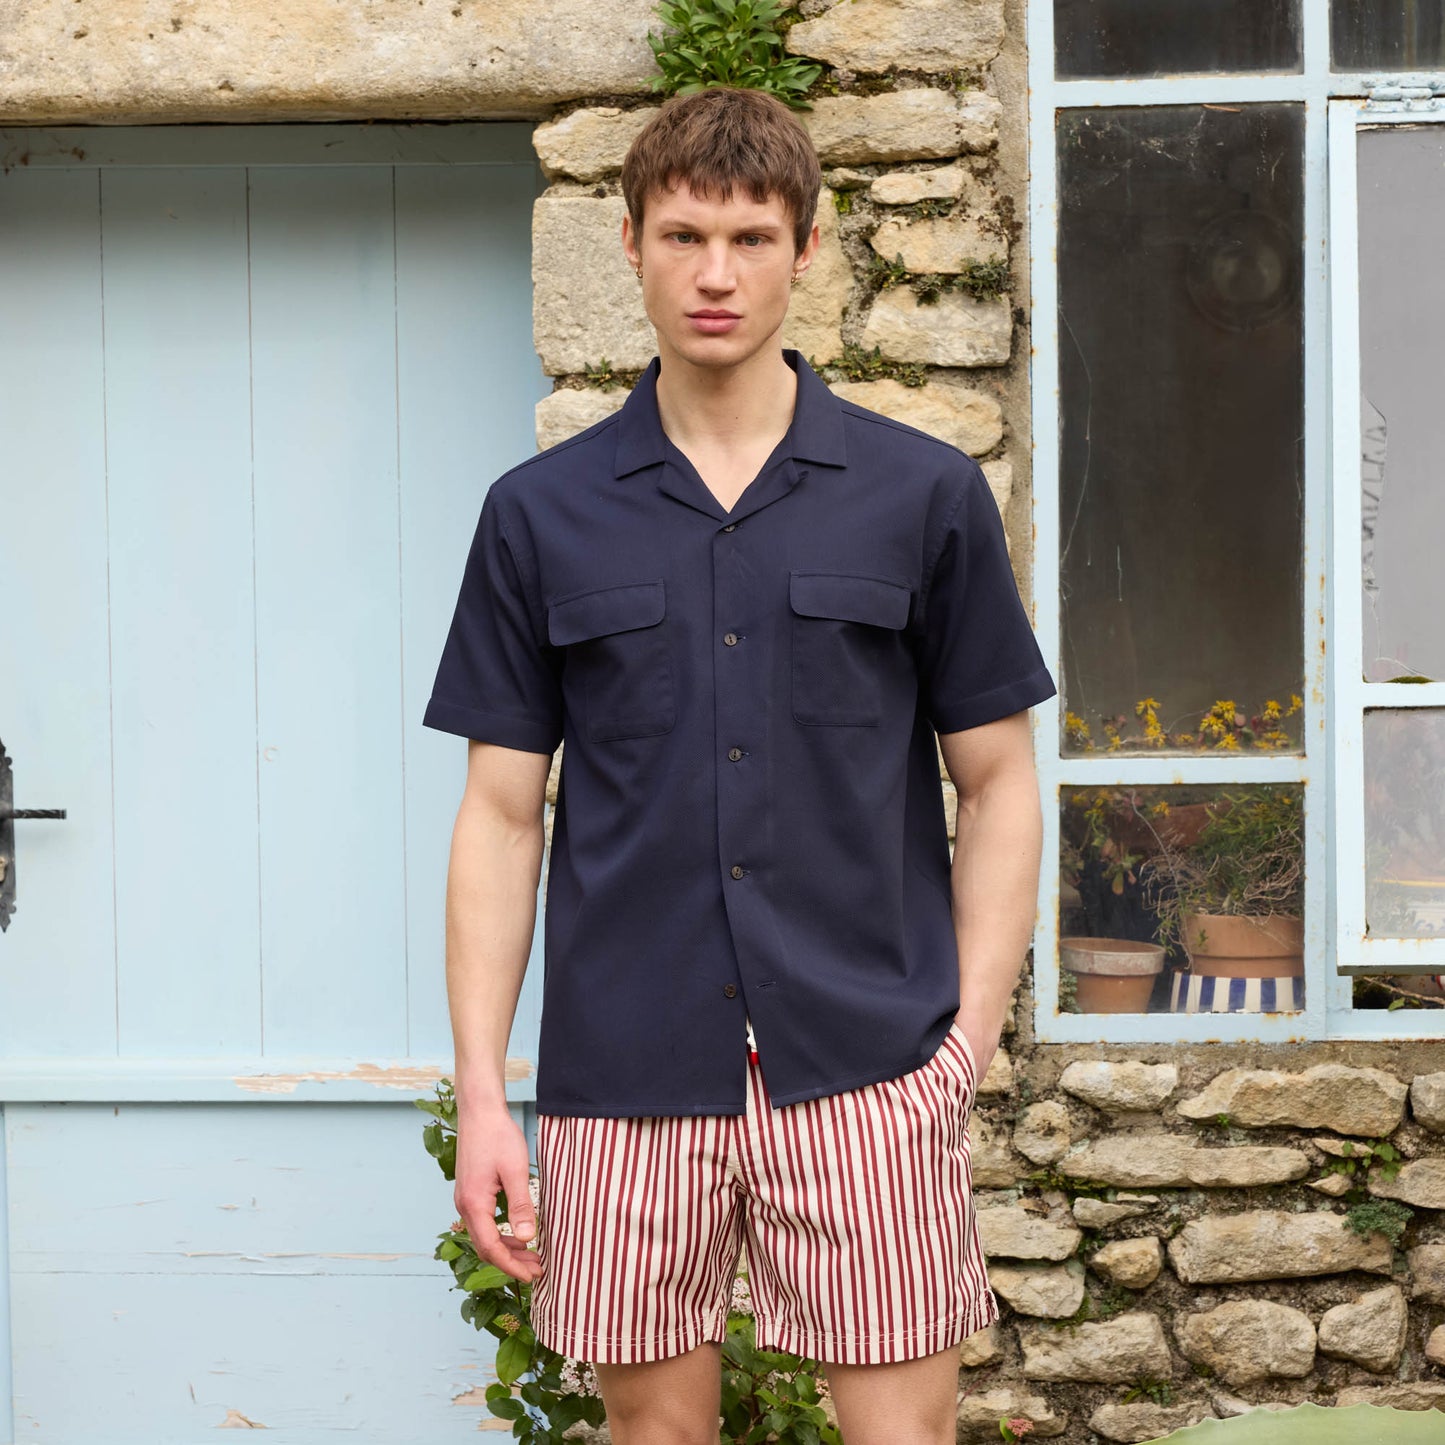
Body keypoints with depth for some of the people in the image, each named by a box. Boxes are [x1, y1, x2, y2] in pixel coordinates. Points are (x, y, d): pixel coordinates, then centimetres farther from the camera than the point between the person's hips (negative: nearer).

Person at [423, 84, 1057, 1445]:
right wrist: (480, 1089, -1)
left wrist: (971, 1038, -4)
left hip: (867, 1074, -1)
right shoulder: (540, 513, 6)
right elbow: (502, 811, 6)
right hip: (621, 1078, 1)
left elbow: (996, 784, 6)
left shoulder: (926, 493, 3)